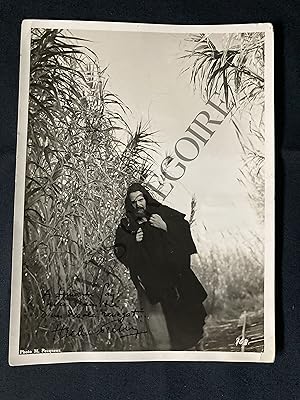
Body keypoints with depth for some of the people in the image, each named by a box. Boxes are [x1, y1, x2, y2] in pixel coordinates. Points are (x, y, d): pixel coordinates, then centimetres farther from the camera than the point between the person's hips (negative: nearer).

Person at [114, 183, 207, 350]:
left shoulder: (161, 212, 4)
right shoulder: (126, 225, 4)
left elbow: (184, 226, -1)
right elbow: (120, 253, 4)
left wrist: (165, 226, -15)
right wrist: (134, 242, -13)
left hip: (173, 272, 0)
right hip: (148, 280, 0)